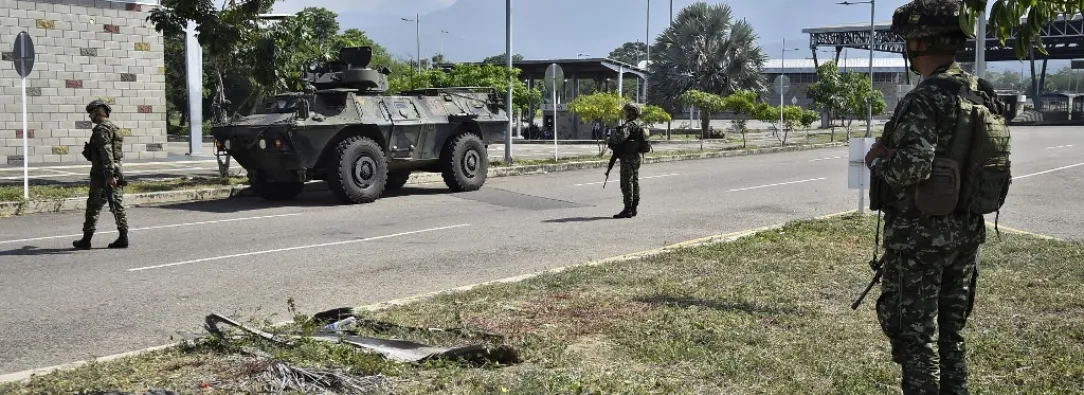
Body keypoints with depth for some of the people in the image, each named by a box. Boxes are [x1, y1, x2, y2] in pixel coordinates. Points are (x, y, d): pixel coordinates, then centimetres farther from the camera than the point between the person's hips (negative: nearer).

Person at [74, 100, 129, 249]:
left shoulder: (101, 129, -12)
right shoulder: (114, 128, 16)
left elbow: (106, 153, -22)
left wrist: (109, 175, -27)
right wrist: (89, 150, 32)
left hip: (103, 173, -8)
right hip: (116, 170, 8)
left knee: (93, 206, 0)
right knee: (118, 204, 6)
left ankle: (86, 239, 6)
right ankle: (123, 238, 4)